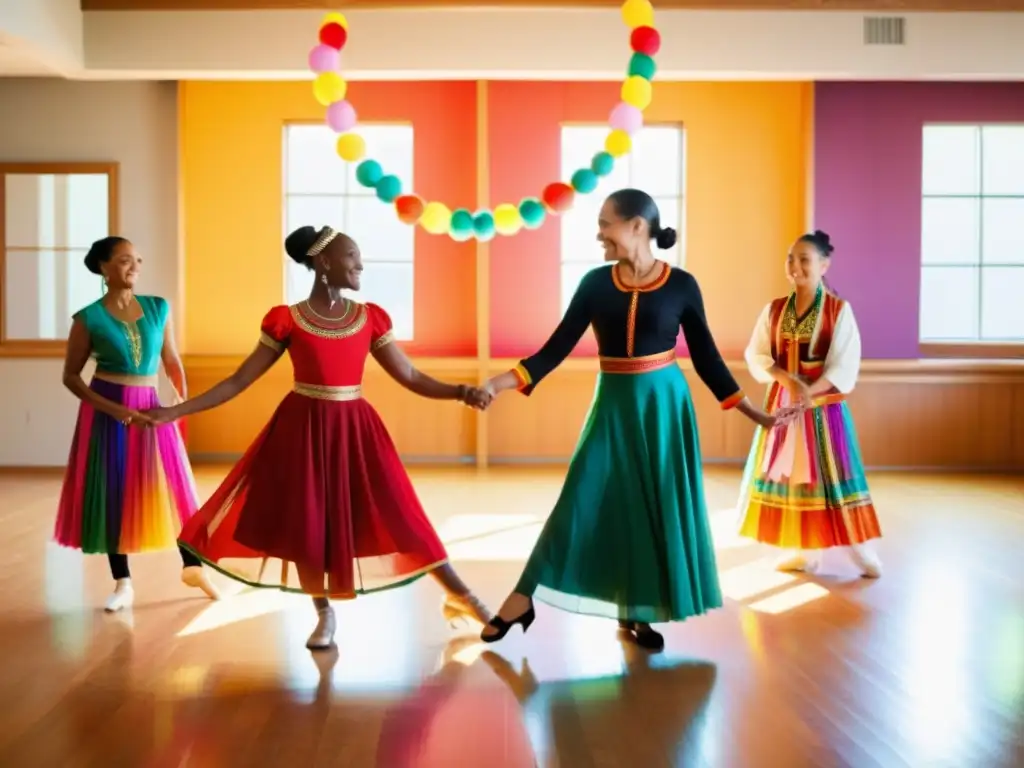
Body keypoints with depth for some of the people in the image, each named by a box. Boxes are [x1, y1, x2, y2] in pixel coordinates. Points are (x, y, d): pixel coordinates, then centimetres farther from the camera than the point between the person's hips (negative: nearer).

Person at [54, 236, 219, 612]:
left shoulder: (159, 307, 2)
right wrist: (111, 408, -14)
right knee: (112, 492, 4)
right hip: (107, 410, -2)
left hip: (150, 406, 2)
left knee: (172, 486, 7)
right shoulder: (89, 318, -6)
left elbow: (172, 360, 11)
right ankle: (123, 584, 17)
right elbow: (70, 375, -2)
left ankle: (193, 567, 25)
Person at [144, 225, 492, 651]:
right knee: (305, 523, 3)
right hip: (304, 429, -1)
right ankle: (325, 615, 24)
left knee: (396, 513, 1)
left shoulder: (370, 318, 2)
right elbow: (239, 381, 0)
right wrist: (176, 411, -4)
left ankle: (459, 595, 14)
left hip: (355, 429, 1)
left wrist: (460, 391, -14)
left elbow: (411, 377, 2)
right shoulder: (287, 321, -4)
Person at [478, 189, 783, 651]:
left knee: (660, 507, 5)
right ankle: (520, 603, 5)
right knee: (583, 501, -2)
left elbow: (706, 358, 2)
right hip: (613, 406, 1)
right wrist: (500, 383, -14)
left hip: (664, 405, 0)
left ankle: (639, 613, 20)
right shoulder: (596, 283, -2)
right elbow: (557, 348, -3)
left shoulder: (681, 285, -5)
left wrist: (752, 412, 1)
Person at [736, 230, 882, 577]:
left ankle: (863, 553, 9)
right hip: (781, 403, 4)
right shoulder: (774, 309, 4)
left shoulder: (839, 310, -7)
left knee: (829, 475, -3)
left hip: (823, 406, -4)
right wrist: (787, 379, -19)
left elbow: (845, 365, -13)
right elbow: (756, 355, -2)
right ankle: (805, 551, 19)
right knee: (787, 475, 7)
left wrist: (809, 392, -26)